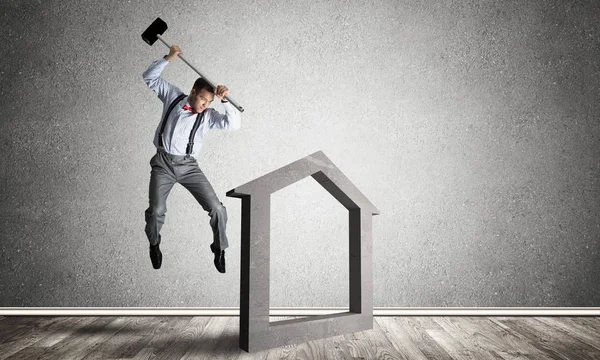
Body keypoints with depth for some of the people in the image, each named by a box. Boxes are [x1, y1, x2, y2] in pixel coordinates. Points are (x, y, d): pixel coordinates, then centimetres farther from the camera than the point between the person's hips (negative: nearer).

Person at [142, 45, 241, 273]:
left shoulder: (208, 116, 4)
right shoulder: (173, 97, 7)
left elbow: (233, 124, -9)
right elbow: (150, 78, 7)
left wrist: (225, 101, -20)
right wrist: (168, 59, -5)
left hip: (189, 166, 1)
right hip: (163, 163, 0)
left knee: (216, 209, -10)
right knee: (156, 211, -12)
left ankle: (219, 249, 14)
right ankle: (154, 244, 22)